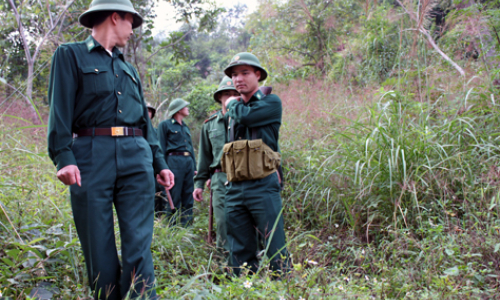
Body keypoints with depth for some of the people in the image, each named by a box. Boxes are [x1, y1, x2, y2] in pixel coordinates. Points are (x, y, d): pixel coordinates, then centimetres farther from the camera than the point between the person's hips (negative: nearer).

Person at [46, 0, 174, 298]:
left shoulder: (128, 69, 26)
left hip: (136, 158, 4)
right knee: (99, 247, 0)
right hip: (91, 157, -4)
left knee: (139, 244, -4)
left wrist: (160, 163, 16)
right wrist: (64, 157, -15)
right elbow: (60, 109, -2)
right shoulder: (70, 55, 9)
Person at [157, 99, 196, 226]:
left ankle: (187, 225, 10)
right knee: (174, 197, -7)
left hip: (189, 161, 7)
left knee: (188, 196, 5)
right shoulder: (165, 125, 4)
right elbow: (161, 147, -2)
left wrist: (194, 167, 17)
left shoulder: (186, 127, 24)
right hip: (174, 161, -7)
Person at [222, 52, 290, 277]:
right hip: (234, 189, 6)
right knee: (240, 252, 8)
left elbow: (245, 116, -15)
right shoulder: (232, 112, 20)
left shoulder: (271, 102, 1)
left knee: (274, 250, -5)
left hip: (262, 186, -6)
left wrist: (232, 104, 5)